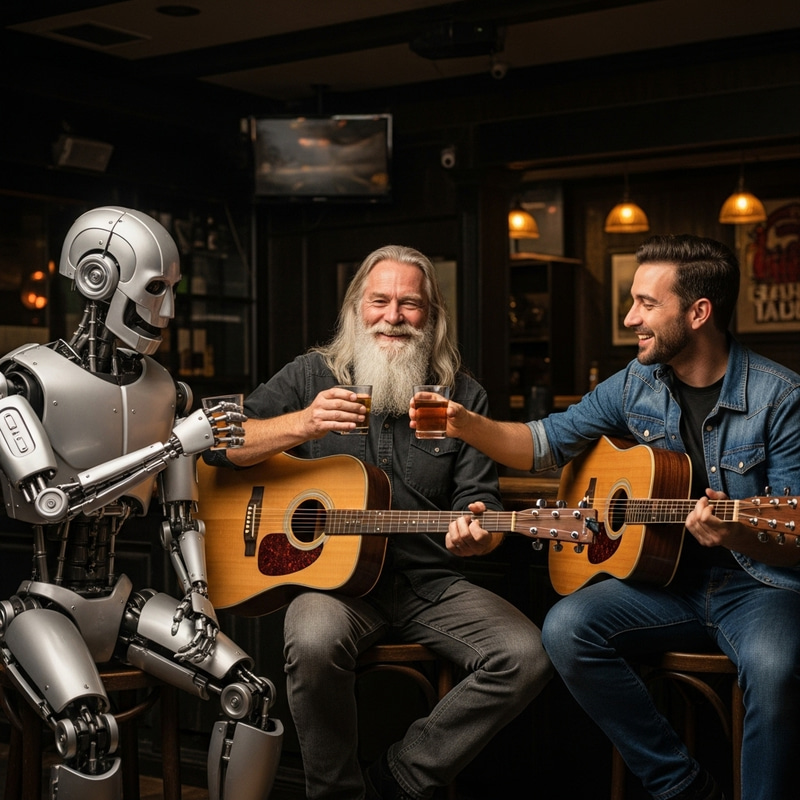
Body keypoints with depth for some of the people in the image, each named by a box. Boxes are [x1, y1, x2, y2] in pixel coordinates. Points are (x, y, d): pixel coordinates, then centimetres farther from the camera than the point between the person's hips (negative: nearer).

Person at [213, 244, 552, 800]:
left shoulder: (463, 396, 8)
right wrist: (301, 424, -19)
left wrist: (475, 533, -20)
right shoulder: (314, 375, 5)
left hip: (431, 581, 3)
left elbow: (479, 498, 5)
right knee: (315, 641, -35)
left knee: (527, 656, -19)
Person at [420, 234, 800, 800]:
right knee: (566, 629, -19)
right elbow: (547, 443, 10)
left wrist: (736, 536, -34)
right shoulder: (635, 384, 5)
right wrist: (468, 426, -7)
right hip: (669, 579, 5)